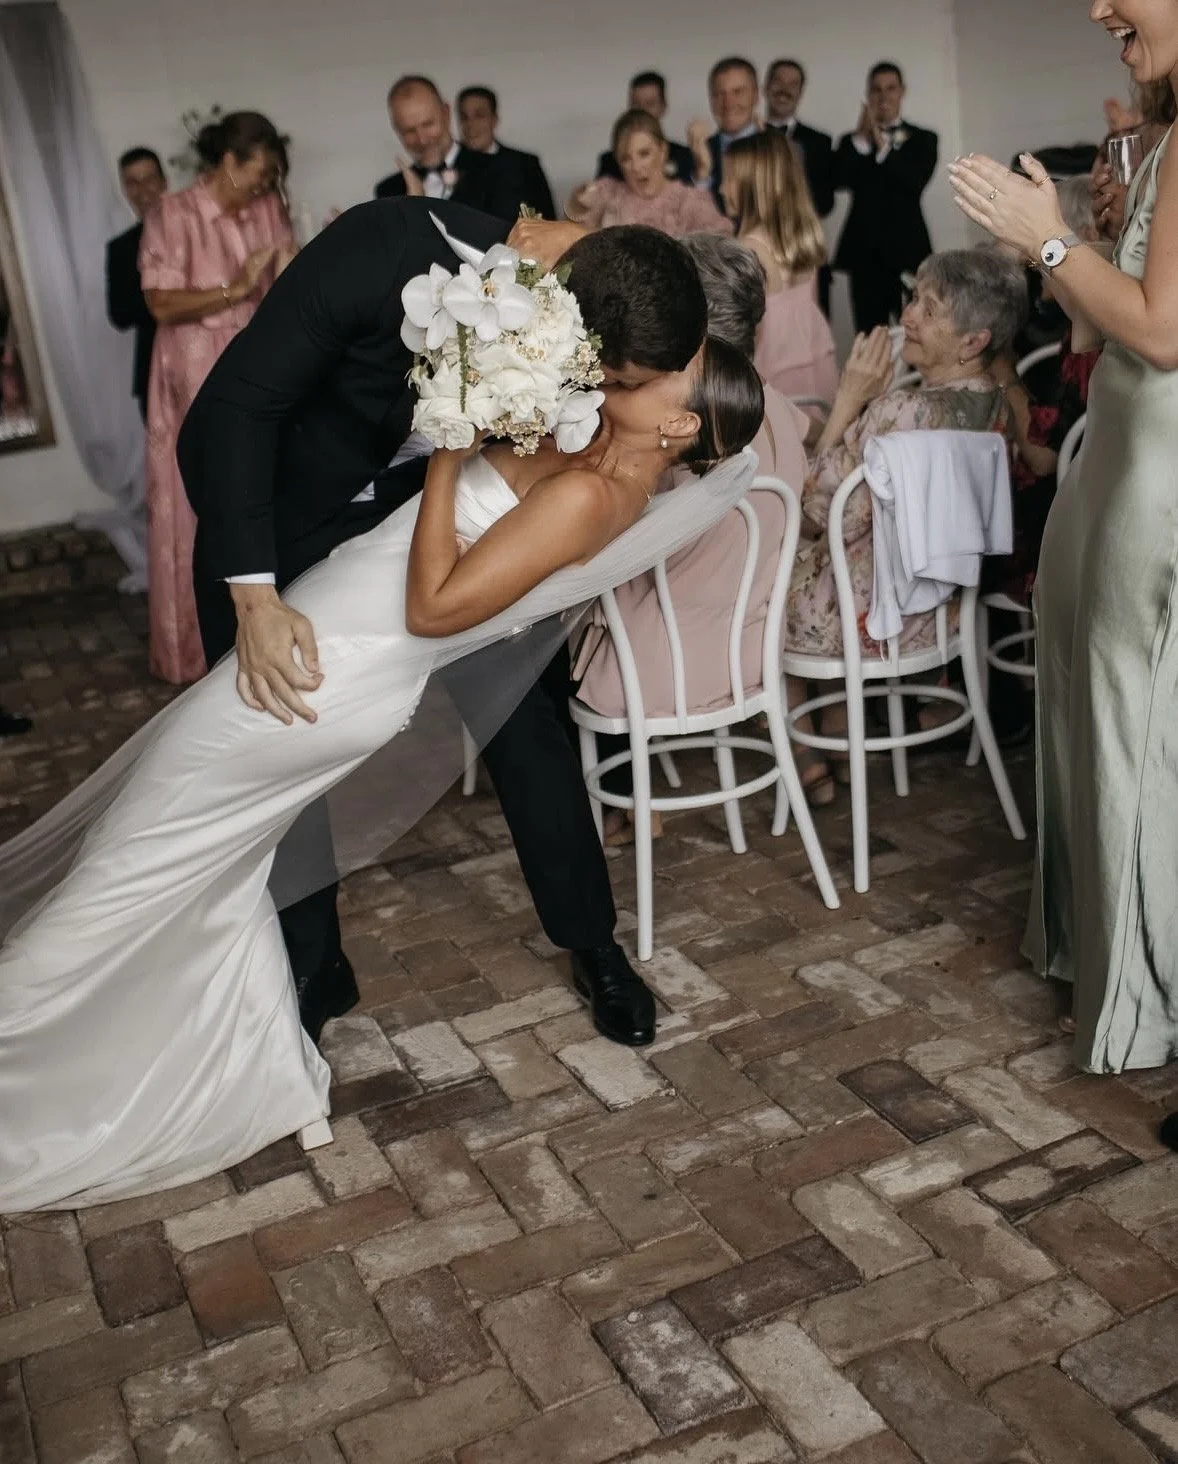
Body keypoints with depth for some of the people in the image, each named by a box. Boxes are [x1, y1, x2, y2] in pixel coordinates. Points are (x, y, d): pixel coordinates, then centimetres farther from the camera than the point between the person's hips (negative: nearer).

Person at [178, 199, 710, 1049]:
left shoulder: (588, 333, -23)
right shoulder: (389, 247, -37)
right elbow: (235, 404, -30)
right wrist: (252, 598, -36)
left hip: (426, 501, 3)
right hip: (272, 512, -2)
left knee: (525, 711, 0)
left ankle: (592, 943, 21)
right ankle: (311, 971, 27)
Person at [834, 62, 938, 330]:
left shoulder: (923, 139, 11)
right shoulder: (852, 142, 13)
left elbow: (917, 181, -7)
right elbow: (838, 179, -5)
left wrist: (882, 145, -12)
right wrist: (862, 138, -12)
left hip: (907, 250, -1)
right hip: (864, 252, 1)